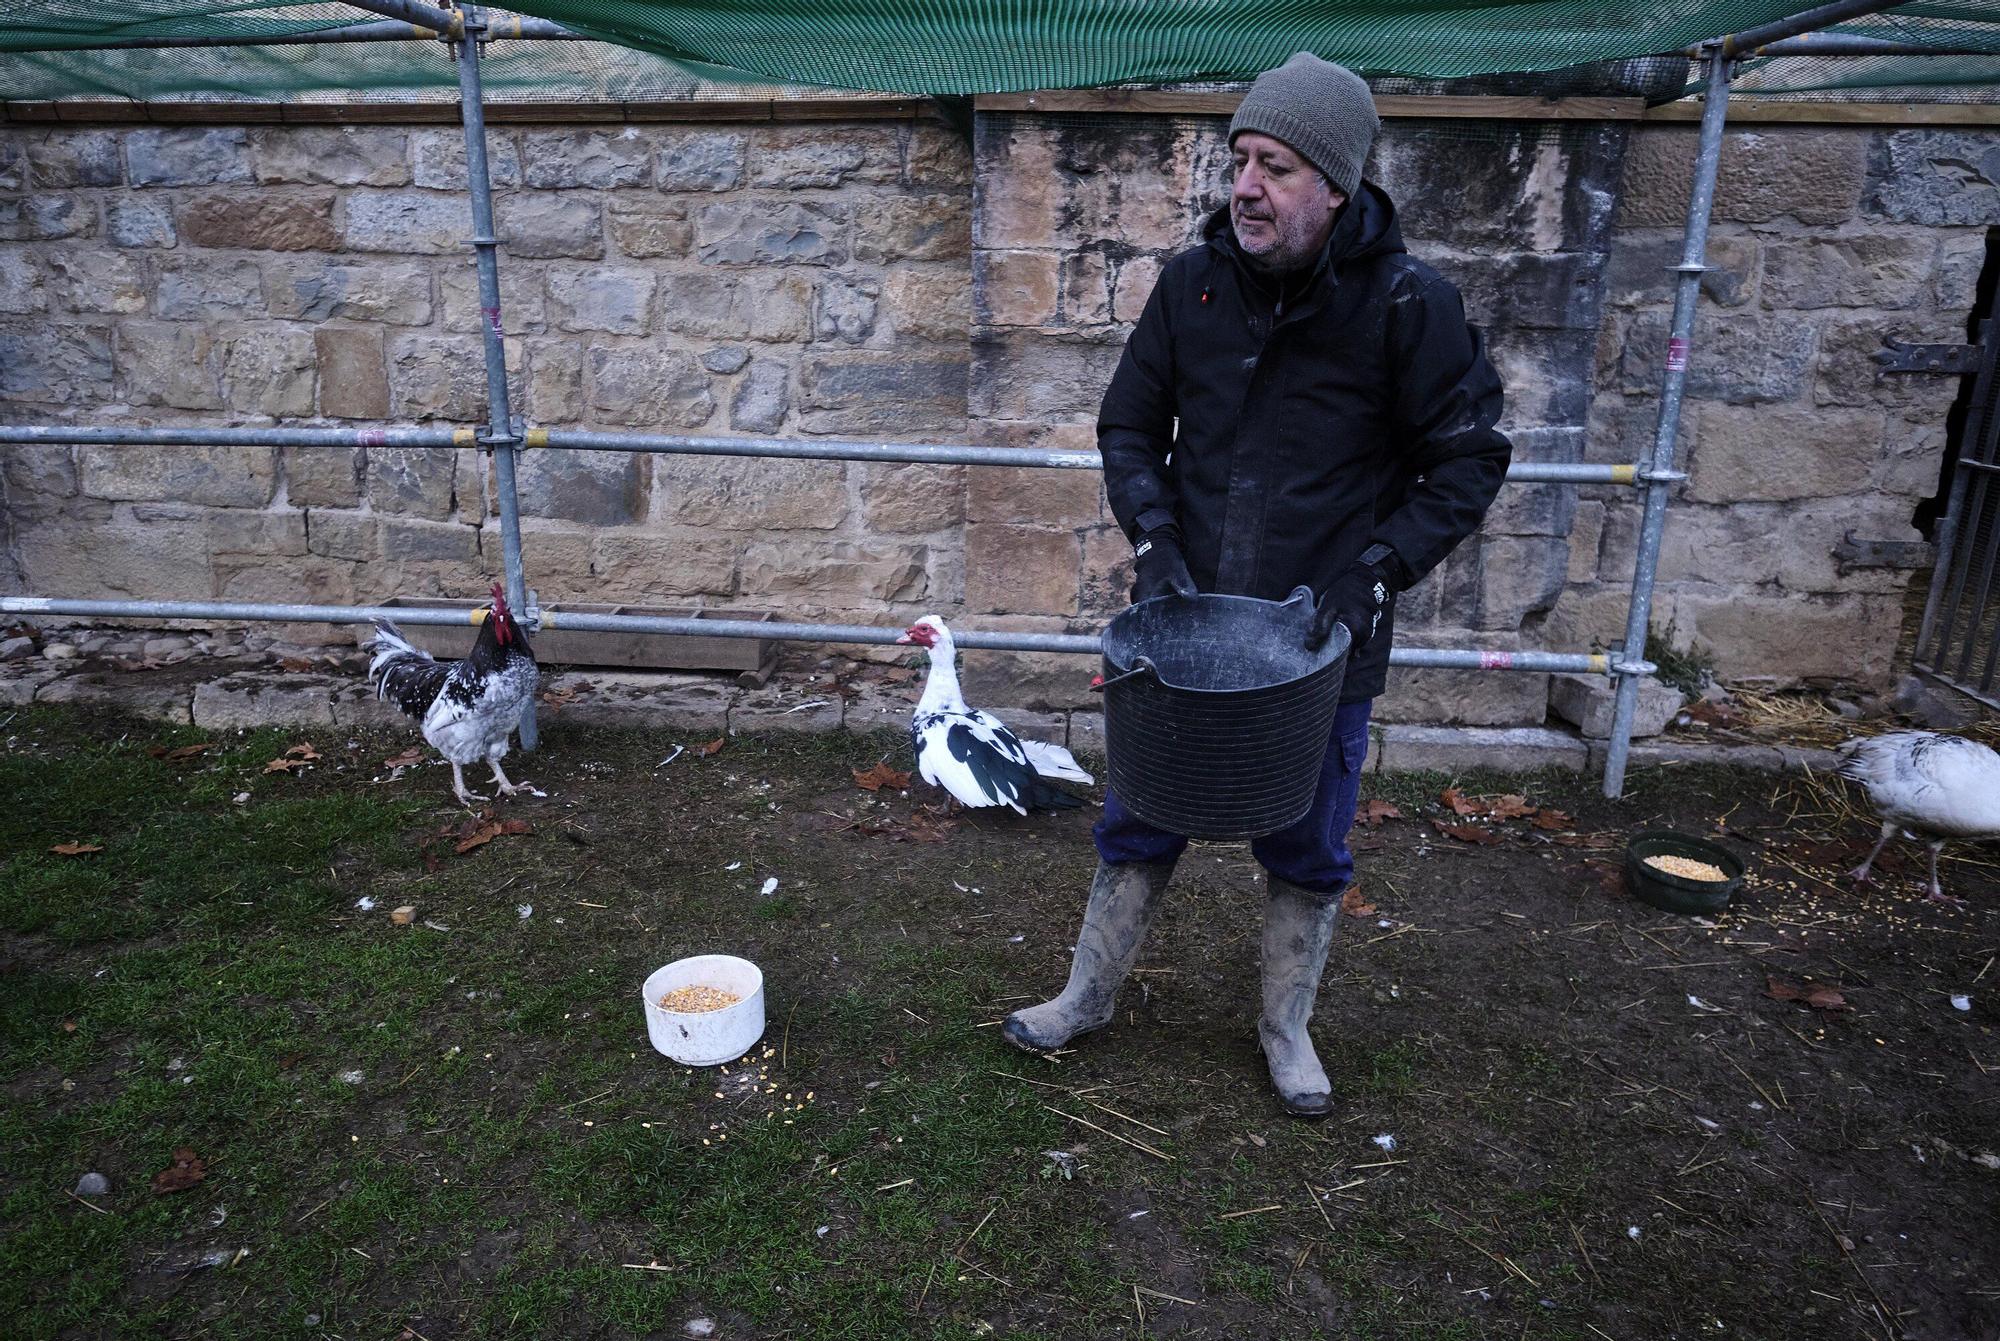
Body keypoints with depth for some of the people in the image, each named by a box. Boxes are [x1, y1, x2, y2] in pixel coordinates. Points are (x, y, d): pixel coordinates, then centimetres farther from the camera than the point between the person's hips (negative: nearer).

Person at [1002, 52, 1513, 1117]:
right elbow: (1129, 425, 6)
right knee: (1138, 826, 14)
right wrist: (1153, 537, -9)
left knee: (1306, 851, 14)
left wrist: (1376, 572, -16)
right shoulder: (1194, 280, -3)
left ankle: (1287, 1029, 38)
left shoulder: (1407, 304, -11)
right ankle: (1086, 1000, 36)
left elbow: (1469, 461, -4)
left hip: (1322, 640, -2)